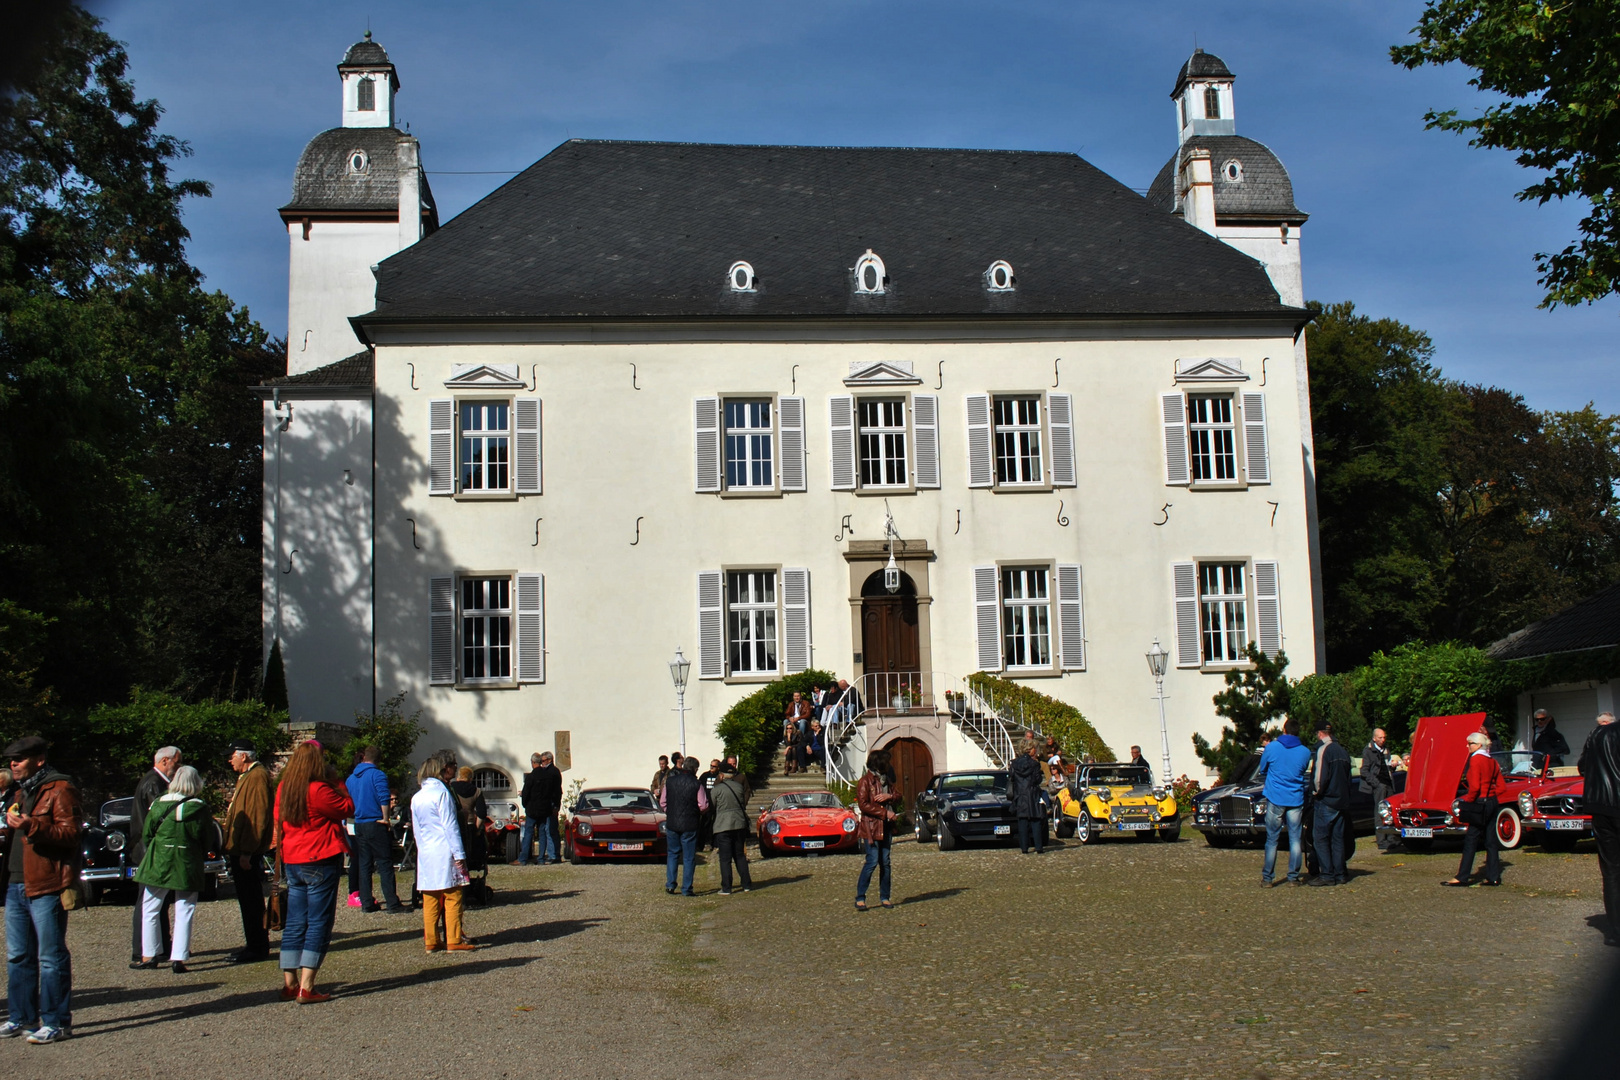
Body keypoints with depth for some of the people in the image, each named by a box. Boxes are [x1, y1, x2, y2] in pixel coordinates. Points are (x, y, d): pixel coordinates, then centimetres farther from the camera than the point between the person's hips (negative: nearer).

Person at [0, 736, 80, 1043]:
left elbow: (70, 833, -16)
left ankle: (56, 1022, -1)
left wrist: (30, 826, -27)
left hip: (45, 887, -9)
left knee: (51, 957, -5)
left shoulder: (59, 790, -7)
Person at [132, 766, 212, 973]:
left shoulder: (158, 804, -3)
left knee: (150, 910, 14)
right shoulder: (200, 809, -7)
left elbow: (146, 835, 4)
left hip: (158, 863, 1)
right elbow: (207, 840, -2)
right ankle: (179, 958, 1)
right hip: (188, 865, -1)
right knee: (184, 913, 5)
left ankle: (149, 955, 18)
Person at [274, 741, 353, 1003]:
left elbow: (279, 822, 13)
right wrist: (337, 781, -2)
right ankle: (306, 987, -6)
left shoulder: (283, 788, 4)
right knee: (319, 923, -2)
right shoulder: (318, 790, -18)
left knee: (294, 924, 12)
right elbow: (348, 807, -8)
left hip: (292, 862, 7)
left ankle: (289, 984, 12)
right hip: (321, 861, -7)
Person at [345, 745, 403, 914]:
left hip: (359, 825, 6)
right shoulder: (377, 775, -10)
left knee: (364, 865, 11)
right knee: (385, 864, -4)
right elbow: (384, 798, -21)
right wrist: (385, 818, -12)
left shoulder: (350, 778, 11)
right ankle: (392, 904, -6)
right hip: (376, 824, -6)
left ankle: (366, 903, 11)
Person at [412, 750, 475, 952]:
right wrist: (459, 854, -12)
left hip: (425, 854, 7)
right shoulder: (442, 792, -9)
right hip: (444, 852, -7)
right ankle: (454, 940, -2)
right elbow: (450, 826, -12)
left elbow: (416, 829, 17)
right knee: (452, 897, -2)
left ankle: (431, 940, 11)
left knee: (430, 899, 9)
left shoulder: (417, 797, 13)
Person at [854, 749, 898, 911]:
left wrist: (889, 796, -5)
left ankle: (884, 897, 12)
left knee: (885, 862, 6)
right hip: (871, 826, -7)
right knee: (872, 861, -12)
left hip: (886, 826, 7)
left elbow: (898, 796, 18)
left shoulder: (886, 780, 17)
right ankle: (859, 898, -7)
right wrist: (885, 813, -17)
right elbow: (863, 805, -15)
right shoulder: (866, 781, -9)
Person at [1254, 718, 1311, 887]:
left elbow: (1262, 770, 8)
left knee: (1271, 839, 4)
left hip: (1275, 799, -1)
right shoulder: (1305, 752, -1)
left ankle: (1267, 878, 5)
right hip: (1296, 799, 1)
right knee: (1295, 839, 7)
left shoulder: (1272, 747, -6)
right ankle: (1293, 877, 8)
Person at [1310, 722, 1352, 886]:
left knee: (1321, 839, -2)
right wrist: (1345, 796, 19)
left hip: (1326, 801, -7)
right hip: (1342, 801, 7)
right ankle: (1340, 875, 11)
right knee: (1338, 839, 11)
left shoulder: (1324, 750, -12)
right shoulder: (1343, 751, 11)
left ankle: (1326, 874, -5)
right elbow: (1348, 776, 15)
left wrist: (1318, 791, -3)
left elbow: (1321, 776, -19)